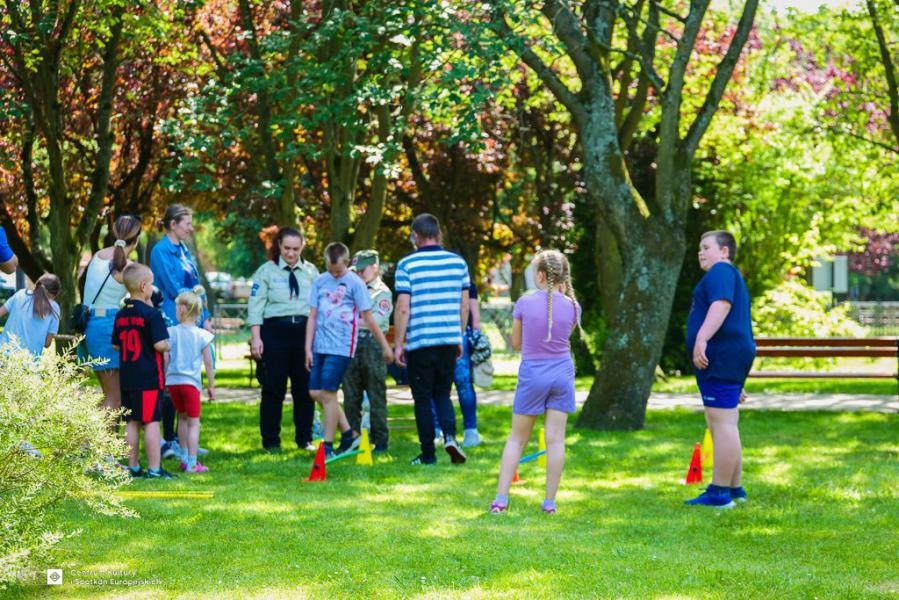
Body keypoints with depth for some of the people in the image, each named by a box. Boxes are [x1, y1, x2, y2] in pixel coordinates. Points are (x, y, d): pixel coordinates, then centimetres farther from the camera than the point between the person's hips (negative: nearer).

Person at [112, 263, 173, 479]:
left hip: (127, 378, 7)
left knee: (131, 423, 10)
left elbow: (115, 345, 14)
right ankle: (154, 468, -4)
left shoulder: (121, 315, 9)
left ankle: (133, 466, 14)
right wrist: (168, 347, 3)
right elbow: (160, 344, -17)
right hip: (149, 377, -7)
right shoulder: (151, 314, -13)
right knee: (151, 422, -4)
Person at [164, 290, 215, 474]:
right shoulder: (202, 335, -3)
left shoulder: (171, 332, 0)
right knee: (193, 422, 0)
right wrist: (211, 386, 10)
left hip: (172, 381, 3)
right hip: (191, 381, -3)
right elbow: (208, 364, -1)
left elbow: (165, 360, 0)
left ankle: (184, 457, 26)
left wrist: (163, 381, 12)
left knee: (182, 417, 21)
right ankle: (192, 463, -6)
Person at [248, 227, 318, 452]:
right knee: (273, 389, 0)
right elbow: (255, 306, -2)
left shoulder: (311, 272, 11)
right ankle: (271, 441, 8)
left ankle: (305, 439, 17)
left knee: (305, 388, 6)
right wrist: (256, 337, -10)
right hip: (275, 331, -3)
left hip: (304, 332, 3)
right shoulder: (266, 271, 1)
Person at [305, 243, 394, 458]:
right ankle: (349, 433, 19)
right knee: (315, 393, 6)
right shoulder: (320, 282, 9)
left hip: (340, 348, -6)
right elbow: (312, 317, 10)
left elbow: (368, 318, -1)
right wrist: (308, 348, 6)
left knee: (328, 394, -8)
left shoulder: (355, 283, -5)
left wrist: (385, 346, 1)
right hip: (320, 347, 6)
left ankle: (328, 445, 2)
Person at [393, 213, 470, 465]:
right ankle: (450, 435, -8)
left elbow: (403, 308, -9)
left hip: (420, 342, -3)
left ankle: (428, 454, 8)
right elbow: (465, 306, 8)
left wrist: (398, 343, -3)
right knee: (442, 394, 16)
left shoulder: (407, 265, -6)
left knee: (423, 398, 6)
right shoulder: (458, 262, 4)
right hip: (449, 340, 3)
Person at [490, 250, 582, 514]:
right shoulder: (572, 306, -4)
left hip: (532, 373, -1)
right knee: (555, 439, 3)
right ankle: (550, 501, 4)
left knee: (517, 438, 8)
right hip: (562, 373, 1)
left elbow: (516, 343, 2)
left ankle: (501, 498, 4)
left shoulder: (525, 302, -8)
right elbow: (565, 337, 9)